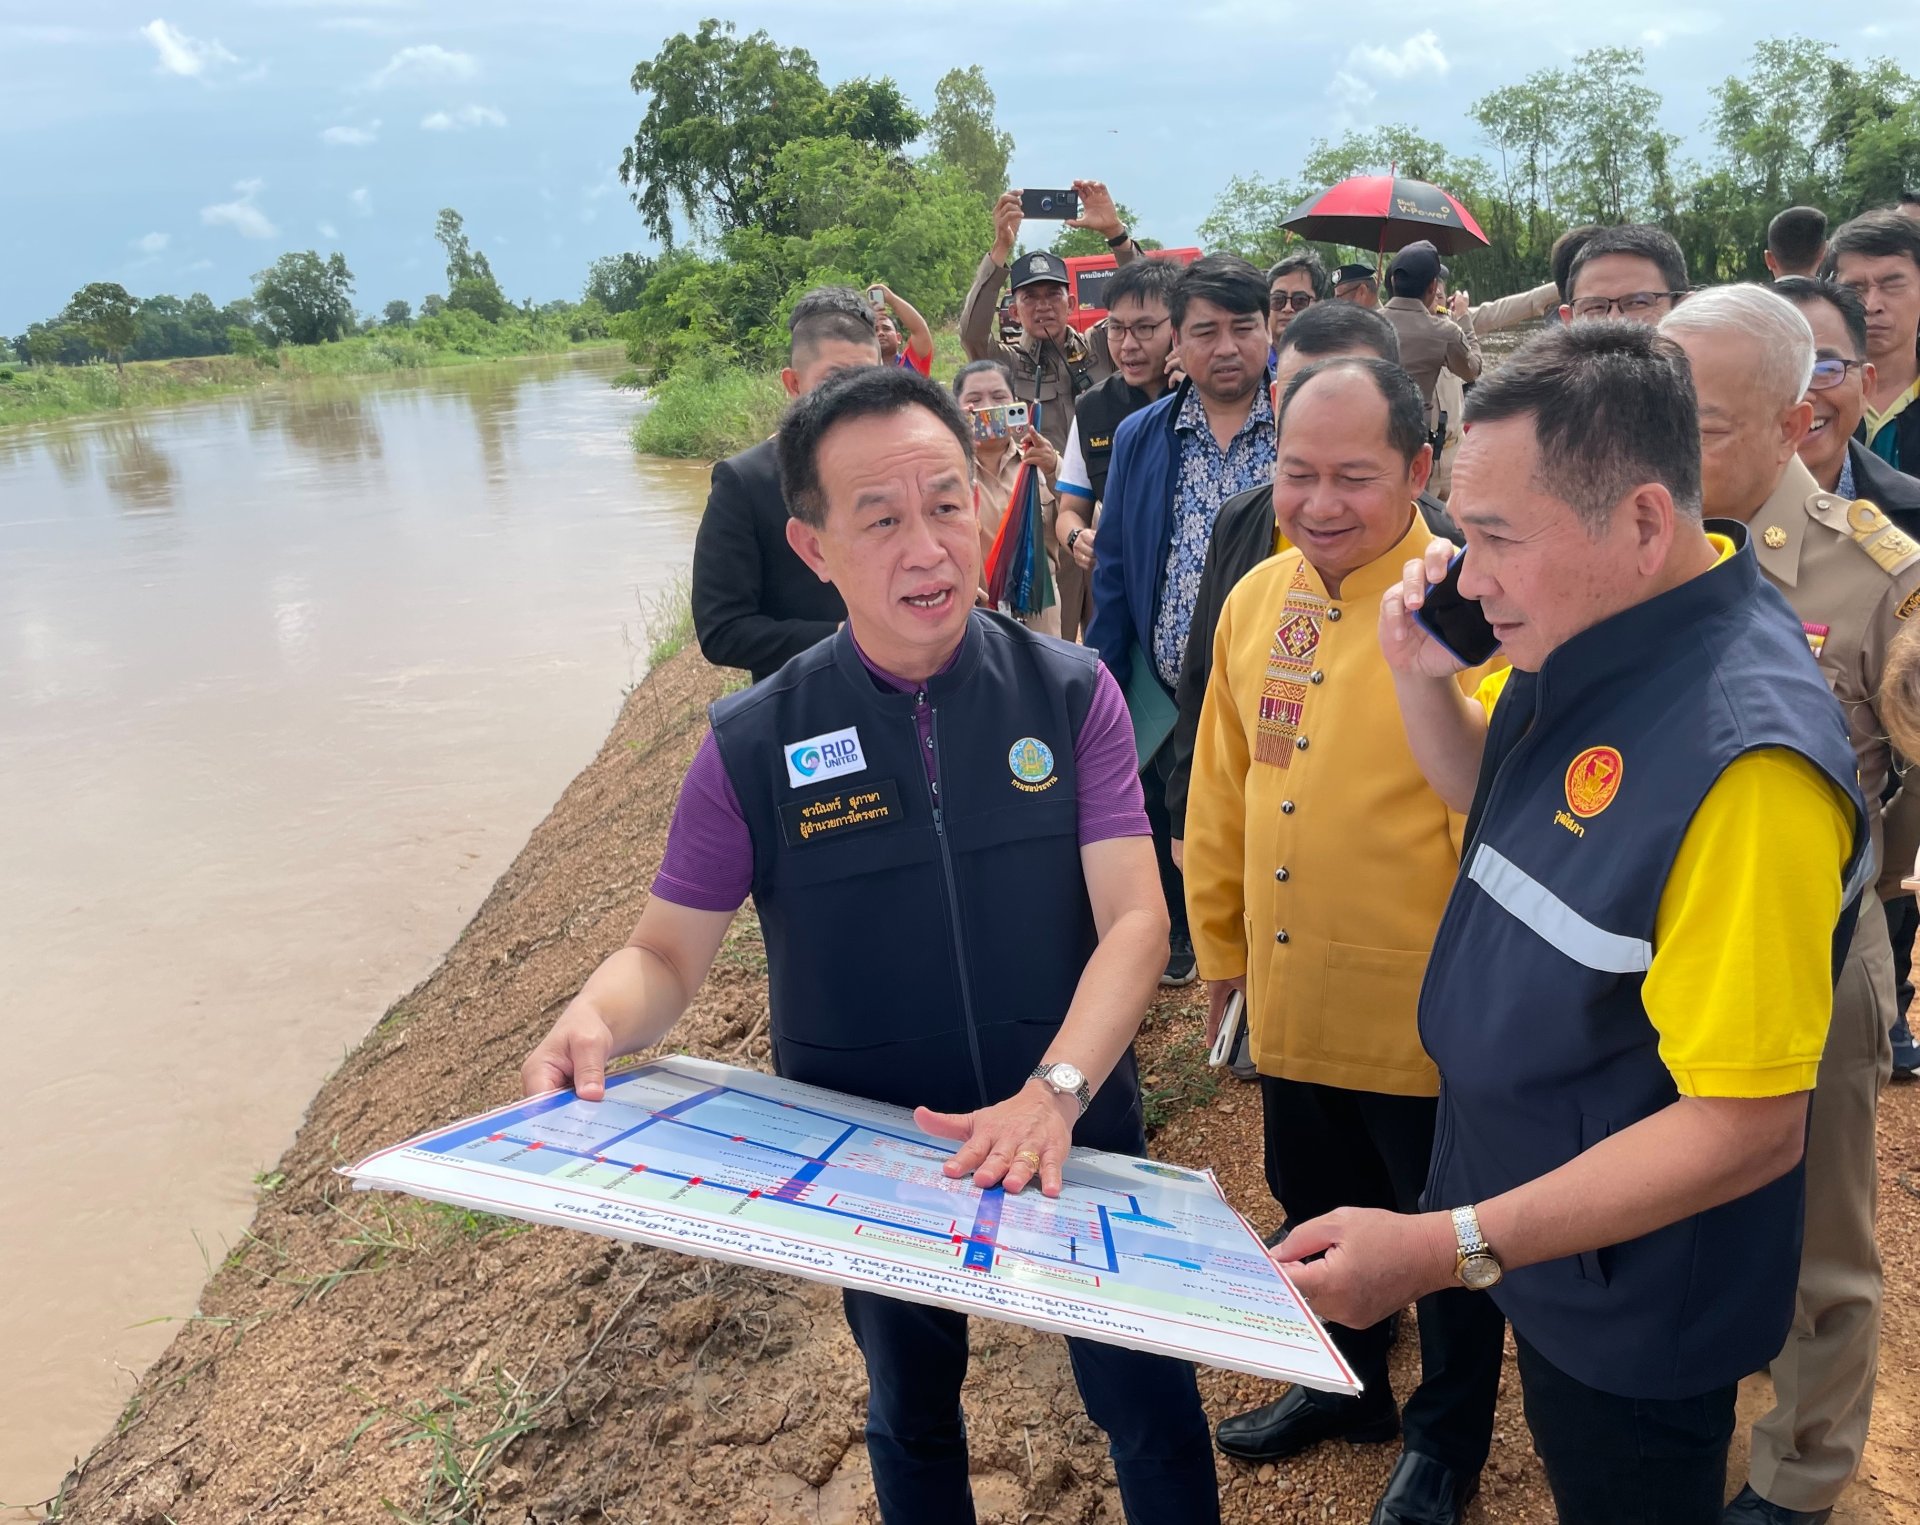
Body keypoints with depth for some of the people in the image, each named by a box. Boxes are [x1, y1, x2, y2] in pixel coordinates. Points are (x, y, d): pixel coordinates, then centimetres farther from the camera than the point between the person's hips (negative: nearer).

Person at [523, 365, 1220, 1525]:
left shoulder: (1071, 696, -13)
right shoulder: (756, 745, -13)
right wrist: (595, 1022, -30)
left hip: (1076, 1136, 0)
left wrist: (1053, 1093, -34)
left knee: (1152, 1407, 17)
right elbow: (669, 955, -7)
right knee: (911, 1414, 26)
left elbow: (1135, 920, -19)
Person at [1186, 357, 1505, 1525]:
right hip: (1291, 1002, 6)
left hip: (1427, 1020, -5)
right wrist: (1220, 943, 14)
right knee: (1319, 1214, 25)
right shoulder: (1255, 599, 0)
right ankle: (1346, 1387, 51)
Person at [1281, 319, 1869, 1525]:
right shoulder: (1592, 640, -8)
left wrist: (1442, 1248, -31)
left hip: (1631, 1300, -7)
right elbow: (1487, 790, 12)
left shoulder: (1743, 754, -35)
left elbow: (1747, 1130, -31)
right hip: (1529, 1215, 8)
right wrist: (1424, 677, -10)